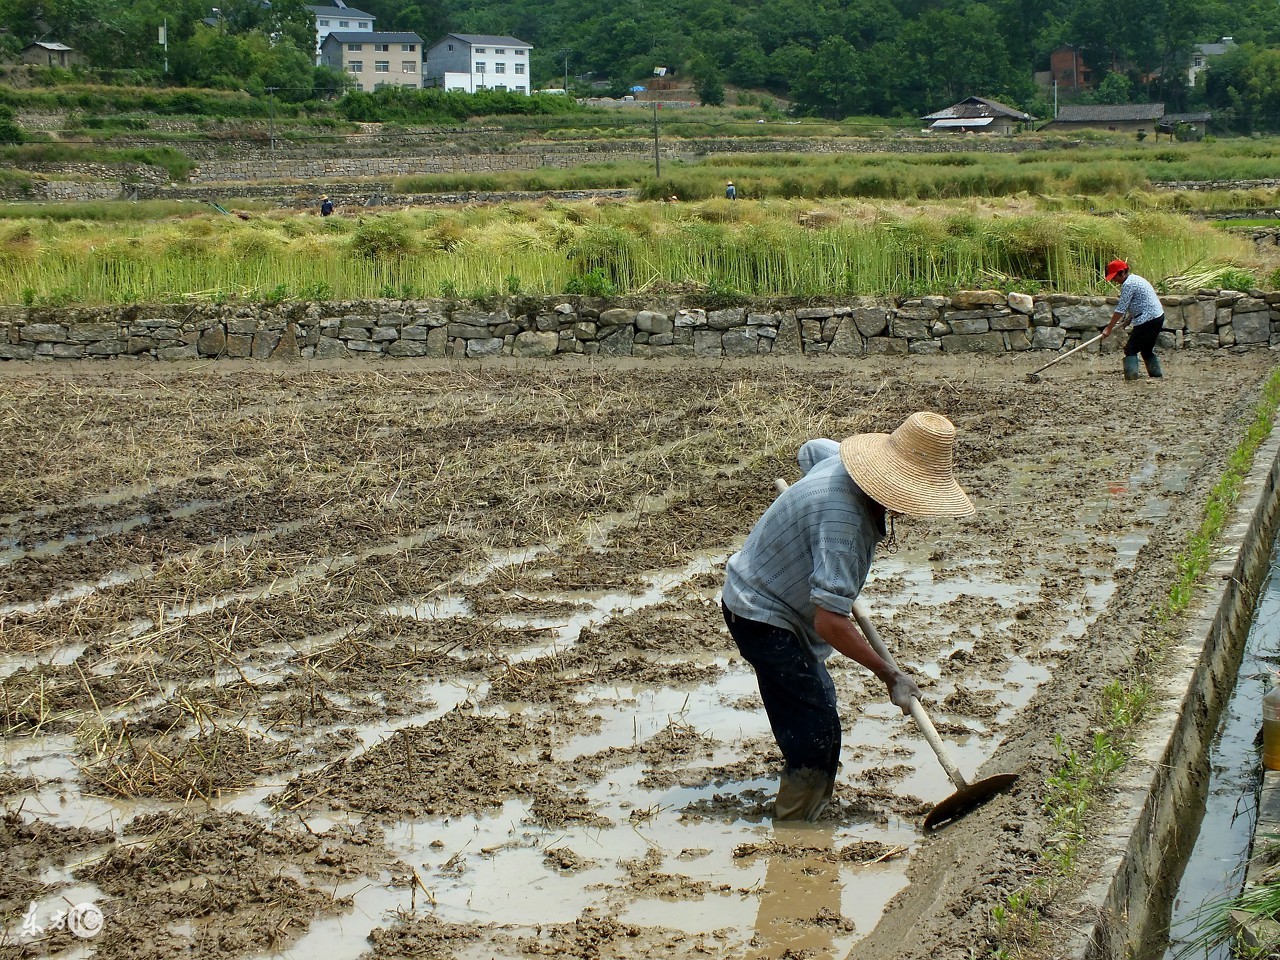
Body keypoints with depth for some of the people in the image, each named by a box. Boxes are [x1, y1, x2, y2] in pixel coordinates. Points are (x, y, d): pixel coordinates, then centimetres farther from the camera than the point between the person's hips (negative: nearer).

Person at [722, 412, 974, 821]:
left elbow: (811, 451, 23)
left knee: (819, 699, 21)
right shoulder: (844, 519, -36)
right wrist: (889, 675, -28)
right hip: (762, 616, -10)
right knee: (815, 730, -12)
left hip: (758, 595, 10)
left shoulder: (843, 460, -7)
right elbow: (831, 623, -38)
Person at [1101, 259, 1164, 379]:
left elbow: (1120, 309, -15)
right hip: (1158, 317, 10)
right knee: (1147, 349, 21)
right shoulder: (1136, 279, 17)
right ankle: (1156, 373, 23)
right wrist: (1129, 319, 15)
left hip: (1147, 320, -10)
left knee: (1131, 349, -7)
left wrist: (1109, 328, -11)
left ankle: (1132, 375, -14)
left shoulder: (1128, 284, -14)